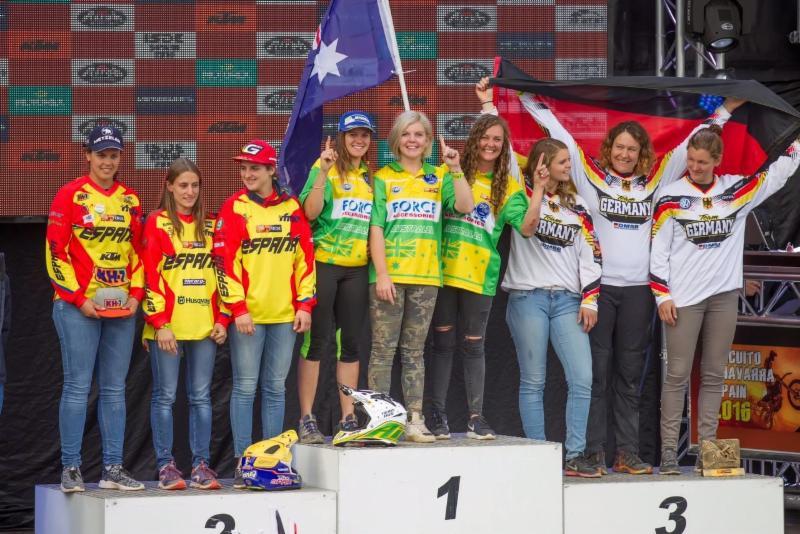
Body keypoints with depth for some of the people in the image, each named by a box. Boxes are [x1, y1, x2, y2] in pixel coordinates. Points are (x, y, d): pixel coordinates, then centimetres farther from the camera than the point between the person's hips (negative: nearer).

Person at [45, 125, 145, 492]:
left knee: (114, 389, 6)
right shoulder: (71, 195, -3)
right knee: (78, 387, -5)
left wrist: (136, 293, 3)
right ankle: (70, 469, -1)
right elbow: (55, 251, -6)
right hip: (78, 307, -5)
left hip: (121, 308, 5)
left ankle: (112, 468, 10)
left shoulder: (130, 200, 12)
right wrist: (78, 297, -12)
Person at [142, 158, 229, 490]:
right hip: (167, 325, -4)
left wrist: (222, 319, 6)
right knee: (165, 396, 0)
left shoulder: (209, 226, 13)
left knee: (201, 397, 5)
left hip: (205, 325, 4)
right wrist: (160, 323, -12)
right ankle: (165, 466, 4)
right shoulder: (158, 224, 0)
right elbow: (150, 275, -6)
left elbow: (220, 274, 14)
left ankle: (201, 464, 8)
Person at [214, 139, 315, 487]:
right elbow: (224, 261, -6)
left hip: (285, 314, 3)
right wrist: (237, 308, -12)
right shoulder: (235, 208, -1)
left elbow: (305, 258, 10)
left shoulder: (292, 208, 8)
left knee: (276, 388, 9)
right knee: (245, 387, -1)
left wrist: (304, 304, 4)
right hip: (247, 314, -3)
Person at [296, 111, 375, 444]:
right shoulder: (328, 169, -3)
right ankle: (307, 419, 0)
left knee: (350, 343, 8)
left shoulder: (371, 177, 14)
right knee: (317, 340, -3)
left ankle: (348, 418, 13)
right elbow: (311, 211, -16)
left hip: (357, 268, 5)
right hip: (323, 263, -5)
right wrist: (323, 172, -24)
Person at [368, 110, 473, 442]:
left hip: (426, 277, 3)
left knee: (414, 352, 8)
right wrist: (381, 274, -10)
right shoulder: (383, 178, 4)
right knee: (383, 350, -3)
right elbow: (375, 229, -2)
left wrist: (455, 169, -10)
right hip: (388, 276, -3)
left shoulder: (438, 177, 12)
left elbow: (464, 206, -3)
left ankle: (415, 419, 8)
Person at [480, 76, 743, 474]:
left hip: (638, 288, 2)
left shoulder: (655, 181, 11)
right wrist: (526, 97, 5)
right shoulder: (591, 177, 4)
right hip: (597, 284, -2)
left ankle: (627, 453, 10)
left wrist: (725, 109, 20)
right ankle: (592, 452, 2)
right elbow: (559, 135, 4)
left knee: (630, 374, 7)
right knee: (596, 371, -1)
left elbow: (689, 147, 17)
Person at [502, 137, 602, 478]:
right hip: (528, 297, -4)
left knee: (582, 379, -8)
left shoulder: (576, 206, 16)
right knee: (533, 382, -1)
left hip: (567, 300, 4)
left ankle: (575, 455, -3)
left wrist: (590, 300, 4)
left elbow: (590, 255, 12)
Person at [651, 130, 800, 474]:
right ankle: (669, 451, -2)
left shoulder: (737, 191, 5)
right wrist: (662, 295, -5)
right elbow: (658, 250, 0)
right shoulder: (671, 197, -1)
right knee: (677, 374, -4)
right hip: (683, 298, -3)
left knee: (714, 375, 6)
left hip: (724, 296, 3)